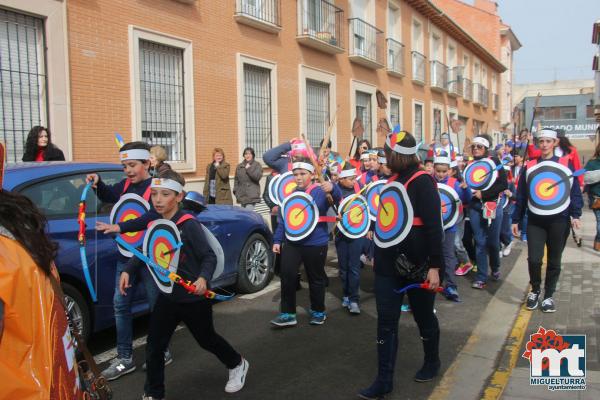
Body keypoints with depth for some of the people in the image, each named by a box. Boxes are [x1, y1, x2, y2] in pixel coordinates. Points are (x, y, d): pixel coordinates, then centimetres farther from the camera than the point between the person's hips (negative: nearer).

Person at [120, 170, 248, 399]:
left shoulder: (188, 224, -20)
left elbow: (209, 256, -18)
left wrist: (203, 278, -35)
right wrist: (127, 271, 0)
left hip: (194, 297, -5)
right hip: (168, 296, 5)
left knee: (206, 339, 15)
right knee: (154, 346, 4)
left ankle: (237, 365, 43)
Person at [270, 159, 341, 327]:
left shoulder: (321, 191, -7)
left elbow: (337, 198, -26)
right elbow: (283, 220, 13)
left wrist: (333, 188, -48)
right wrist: (277, 240, 9)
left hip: (315, 244, -4)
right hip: (291, 243, 4)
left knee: (316, 279, 10)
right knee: (287, 276, -5)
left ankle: (318, 312, 29)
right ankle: (288, 314, 6)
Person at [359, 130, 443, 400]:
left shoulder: (422, 181, -14)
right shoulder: (394, 180, 10)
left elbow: (434, 226, -17)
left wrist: (434, 266, -20)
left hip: (416, 263, -7)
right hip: (388, 263, 7)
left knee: (423, 316, 14)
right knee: (386, 320, 4)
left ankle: (432, 362, 37)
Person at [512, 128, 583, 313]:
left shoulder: (566, 164, 1)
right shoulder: (529, 166, 5)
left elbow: (575, 191, 0)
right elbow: (521, 195, 8)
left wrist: (575, 215, -11)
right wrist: (516, 219, 7)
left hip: (559, 221, 0)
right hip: (535, 221, 1)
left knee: (554, 261, 9)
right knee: (534, 259, -8)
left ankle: (548, 296, 25)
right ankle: (535, 290, 18)